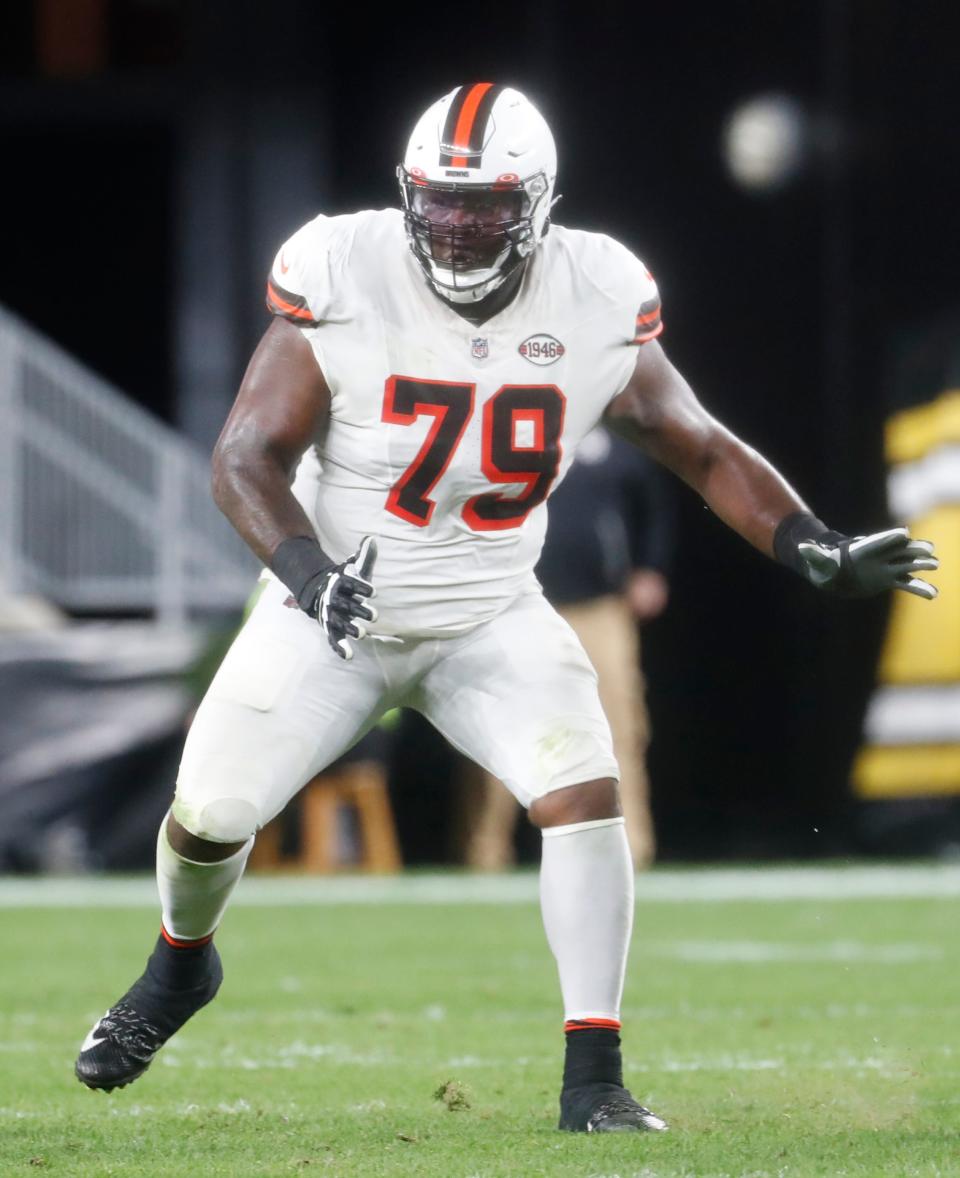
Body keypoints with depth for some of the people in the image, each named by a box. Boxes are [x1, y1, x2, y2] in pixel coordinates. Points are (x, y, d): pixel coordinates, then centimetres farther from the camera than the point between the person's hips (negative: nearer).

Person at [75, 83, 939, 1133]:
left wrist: (816, 550, -14)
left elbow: (702, 451, -1)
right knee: (210, 812, 0)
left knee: (584, 795, -20)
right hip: (335, 611, -1)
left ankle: (592, 1083, -14)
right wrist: (307, 568, -37)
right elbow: (246, 455, -18)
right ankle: (180, 963, 37)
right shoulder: (345, 281, -19)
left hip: (490, 615, 1)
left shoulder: (596, 307, -12)